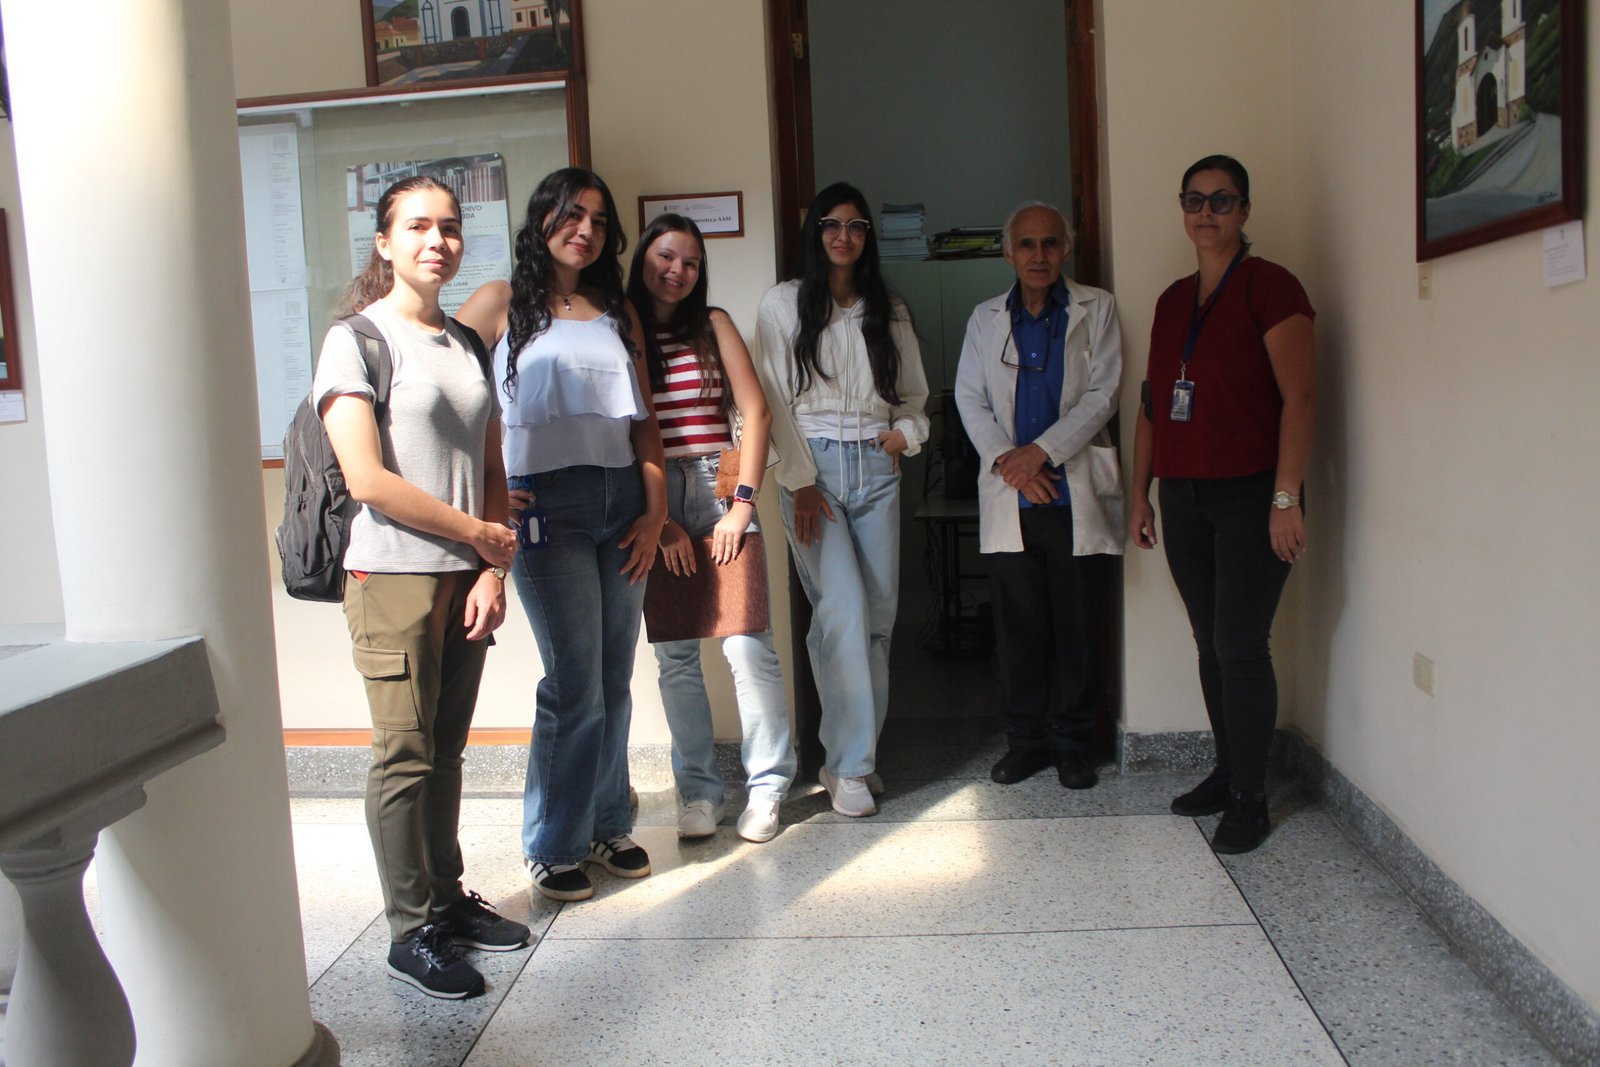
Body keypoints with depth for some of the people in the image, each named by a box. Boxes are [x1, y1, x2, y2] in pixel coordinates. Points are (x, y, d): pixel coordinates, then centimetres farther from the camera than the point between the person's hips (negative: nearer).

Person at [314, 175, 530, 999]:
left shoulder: (466, 344, 14)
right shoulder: (357, 339, -5)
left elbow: (491, 472, 11)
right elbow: (368, 480, -14)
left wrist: (493, 572, -1)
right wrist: (480, 534, -8)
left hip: (465, 577, 6)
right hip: (394, 574, -6)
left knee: (446, 747, 13)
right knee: (405, 754, -1)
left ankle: (448, 898, 26)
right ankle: (411, 932, 11)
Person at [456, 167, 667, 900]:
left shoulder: (618, 311, 16)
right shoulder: (503, 303, 2)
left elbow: (642, 419, 14)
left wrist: (655, 508, 6)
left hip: (622, 502, 5)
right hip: (546, 505, -5)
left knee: (614, 681, 10)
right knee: (575, 684, -4)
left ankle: (607, 824, 25)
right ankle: (551, 845, 13)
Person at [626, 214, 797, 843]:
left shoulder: (713, 326, 10)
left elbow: (755, 413, 2)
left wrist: (743, 503, -7)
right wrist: (658, 520, -5)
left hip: (718, 491, 0)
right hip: (651, 505, 1)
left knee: (748, 645, -6)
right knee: (674, 654, 3)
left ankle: (766, 786, 7)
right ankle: (699, 791, 13)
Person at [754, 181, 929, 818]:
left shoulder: (889, 311, 16)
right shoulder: (783, 304, 5)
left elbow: (915, 394, 22)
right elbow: (774, 401, -1)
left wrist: (906, 431, 0)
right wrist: (800, 481, -9)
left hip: (876, 465, 4)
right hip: (813, 464, -4)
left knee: (879, 614, 2)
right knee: (843, 609, -15)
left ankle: (855, 754, 15)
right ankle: (849, 766, -7)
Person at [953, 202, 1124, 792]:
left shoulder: (1096, 309, 6)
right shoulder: (985, 318, 13)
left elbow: (1102, 394, -3)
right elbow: (969, 398, 7)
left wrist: (1041, 451, -13)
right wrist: (1007, 461, -9)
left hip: (1075, 491, -2)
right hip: (1009, 498, 2)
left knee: (1076, 624, 2)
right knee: (1018, 624, 4)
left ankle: (1073, 741, 15)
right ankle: (1026, 738, 17)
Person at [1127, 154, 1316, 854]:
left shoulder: (1269, 287, -5)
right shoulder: (1172, 300, 15)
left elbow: (1299, 397, -12)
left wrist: (1287, 498, -18)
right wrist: (1140, 493, 13)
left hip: (1249, 494, -6)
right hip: (1183, 498, 6)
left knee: (1241, 647, -4)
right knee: (1211, 645, 11)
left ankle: (1249, 799, 7)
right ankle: (1227, 772, 24)